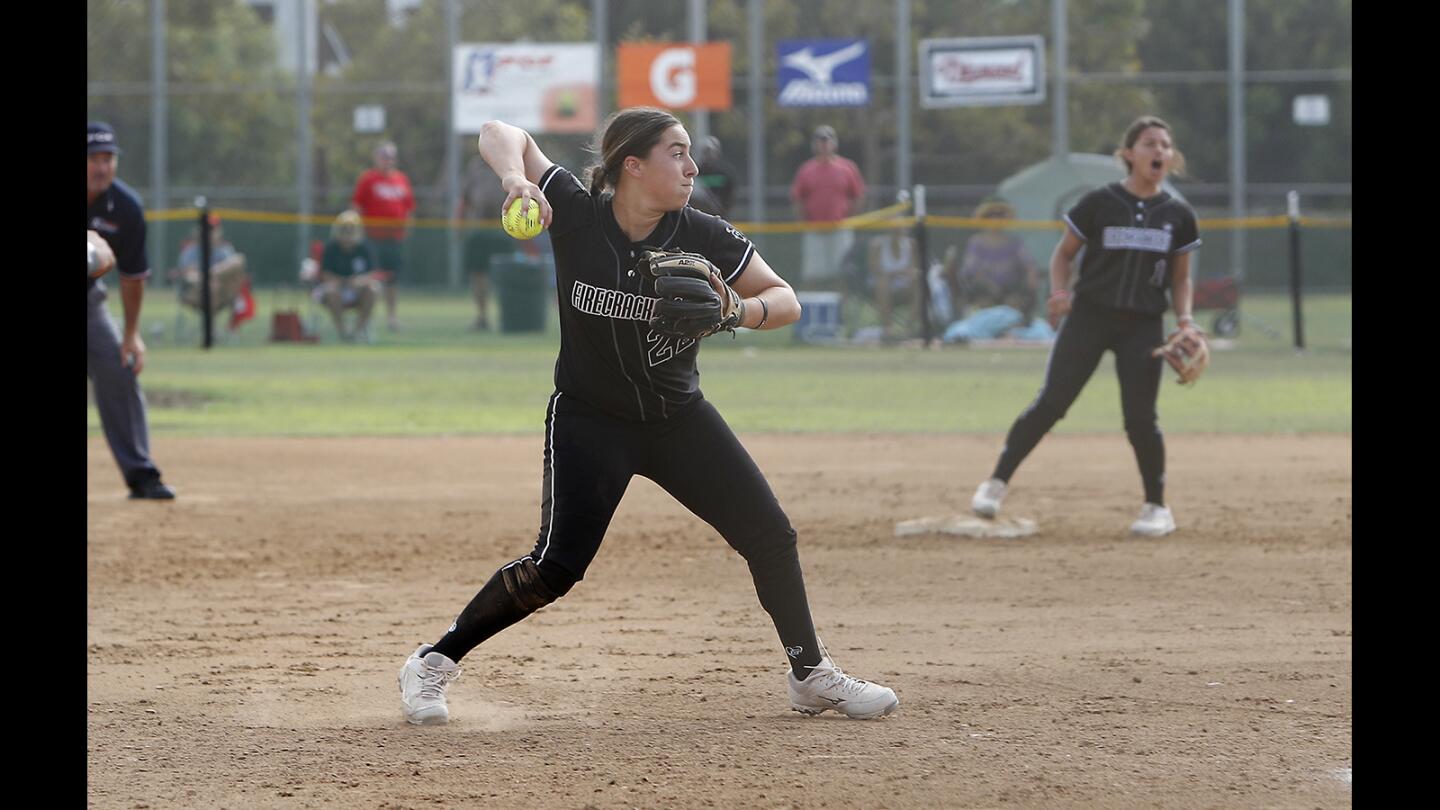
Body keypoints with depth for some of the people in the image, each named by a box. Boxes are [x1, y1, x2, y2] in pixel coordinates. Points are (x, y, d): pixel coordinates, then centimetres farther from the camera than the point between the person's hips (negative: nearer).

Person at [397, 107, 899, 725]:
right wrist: (516, 180, -35)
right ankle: (434, 662, -2)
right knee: (557, 565, -17)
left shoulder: (704, 237, -14)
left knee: (770, 535, 0)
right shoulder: (576, 214, -18)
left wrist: (739, 312, -30)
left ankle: (811, 674, 19)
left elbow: (786, 300, -7)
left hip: (679, 418, 3)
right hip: (588, 418, -3)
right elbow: (500, 134, -13)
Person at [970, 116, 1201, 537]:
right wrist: (1060, 291, -12)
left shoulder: (1178, 216, 5)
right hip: (1089, 316, -1)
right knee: (1051, 403, -8)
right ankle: (997, 482, 2)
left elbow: (1180, 278, 13)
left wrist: (1185, 319, -3)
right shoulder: (1099, 203, -2)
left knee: (1140, 416, -5)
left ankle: (1157, 507, 11)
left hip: (1144, 327, 1)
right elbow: (1064, 253, 6)